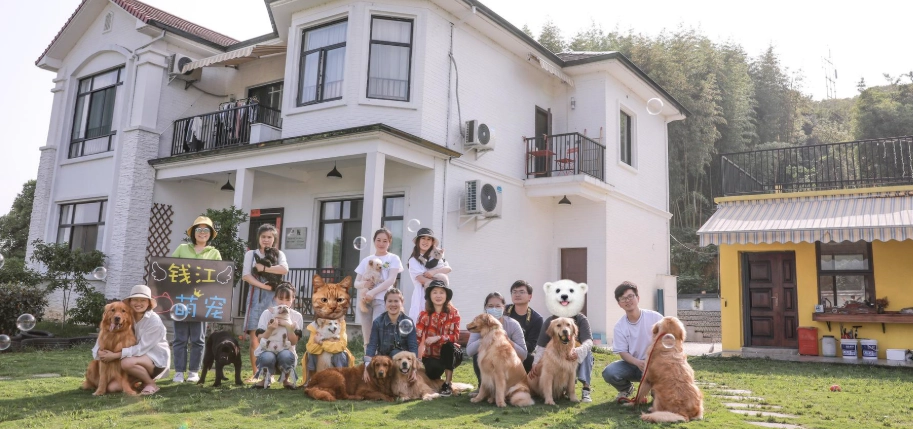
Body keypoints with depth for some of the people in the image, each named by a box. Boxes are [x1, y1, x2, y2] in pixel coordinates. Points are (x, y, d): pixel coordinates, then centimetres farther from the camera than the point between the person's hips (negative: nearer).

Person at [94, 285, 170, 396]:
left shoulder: (154, 321, -19)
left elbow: (141, 348, -22)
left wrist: (115, 355, -26)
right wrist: (99, 351, -19)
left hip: (157, 359, -6)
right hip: (137, 357, 6)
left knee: (127, 362, -34)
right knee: (112, 387, -10)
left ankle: (151, 384, -10)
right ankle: (139, 383, 16)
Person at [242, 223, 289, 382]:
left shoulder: (278, 254, 11)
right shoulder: (251, 254, 11)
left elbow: (284, 269, -10)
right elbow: (246, 276, -2)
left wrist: (263, 268, -11)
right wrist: (264, 286, -13)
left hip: (273, 299, 0)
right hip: (256, 298, 0)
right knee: (255, 337, -4)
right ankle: (256, 374, 1)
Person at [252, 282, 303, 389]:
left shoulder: (296, 316, -3)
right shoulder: (267, 313, -5)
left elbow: (294, 342, -7)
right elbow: (260, 340, -9)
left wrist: (289, 327, -23)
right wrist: (270, 329, -27)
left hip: (286, 352, 0)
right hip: (267, 351, 0)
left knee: (286, 355, -35)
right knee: (268, 357, -36)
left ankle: (286, 380, -2)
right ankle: (265, 379, 0)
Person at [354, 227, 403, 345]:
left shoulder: (393, 258, 7)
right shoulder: (366, 260, 17)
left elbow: (391, 280, -6)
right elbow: (356, 282, 16)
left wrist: (372, 292, -17)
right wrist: (363, 284, -9)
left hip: (382, 300, -4)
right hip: (365, 300, 4)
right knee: (367, 337, 2)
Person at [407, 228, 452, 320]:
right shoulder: (413, 260, 6)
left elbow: (448, 269, 1)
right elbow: (422, 280, -5)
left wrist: (433, 272, -13)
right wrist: (438, 278, -3)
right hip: (422, 297, -2)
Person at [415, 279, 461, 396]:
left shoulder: (453, 313, -9)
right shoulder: (424, 314, -7)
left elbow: (455, 336, -15)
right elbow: (417, 338, -13)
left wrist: (438, 338, -31)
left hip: (448, 355, 0)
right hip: (430, 356, 0)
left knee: (448, 344, -33)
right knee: (432, 368, -33)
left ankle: (447, 384, -21)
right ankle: (436, 381, 9)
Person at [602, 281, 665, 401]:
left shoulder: (655, 317, -11)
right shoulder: (619, 326, -5)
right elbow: (623, 352, -5)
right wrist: (638, 363, -26)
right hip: (633, 363, 2)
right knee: (608, 373, -25)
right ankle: (626, 389, 13)